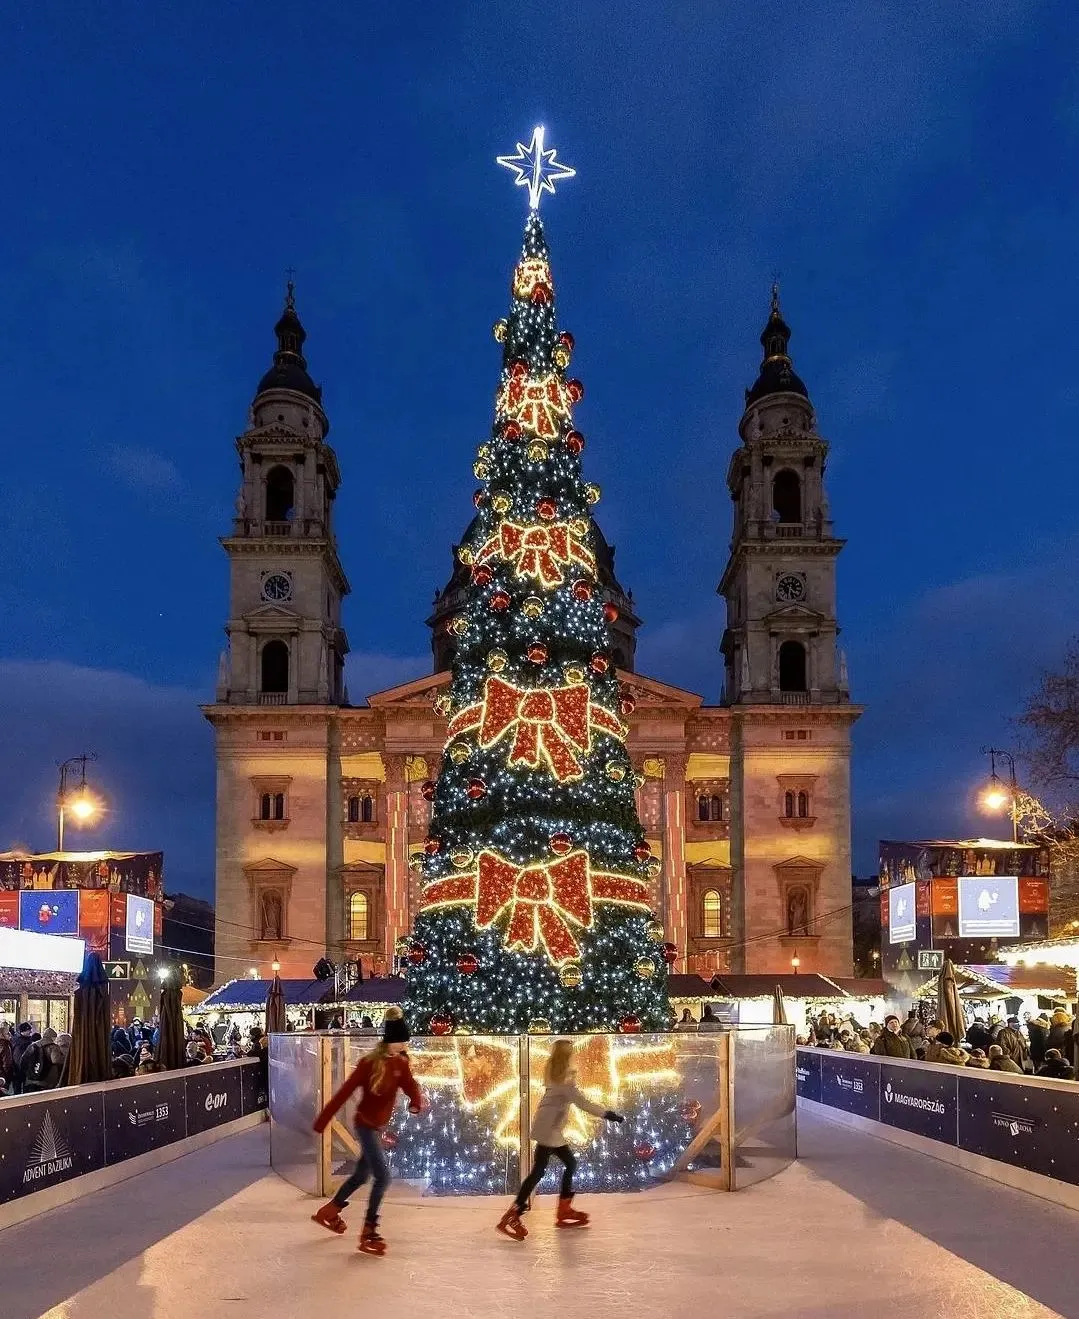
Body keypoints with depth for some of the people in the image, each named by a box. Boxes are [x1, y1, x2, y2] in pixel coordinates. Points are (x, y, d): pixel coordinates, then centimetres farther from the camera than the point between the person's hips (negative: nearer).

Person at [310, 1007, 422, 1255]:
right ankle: (368, 1235, -6)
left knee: (362, 1174, 20)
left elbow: (410, 1084, -12)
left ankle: (328, 1212, 40)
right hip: (365, 1125, -8)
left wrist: (416, 1100, -36)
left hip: (379, 1126, 8)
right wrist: (323, 1120, -17)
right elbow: (345, 1091, -18)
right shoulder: (370, 1063, -20)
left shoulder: (401, 1062, -1)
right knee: (382, 1176, -13)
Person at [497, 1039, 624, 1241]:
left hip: (553, 1130, 10)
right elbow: (582, 1102, -24)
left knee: (570, 1163, 15)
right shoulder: (564, 1081, -18)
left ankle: (564, 1211, 22)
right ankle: (511, 1217, -14)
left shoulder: (558, 1076, 14)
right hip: (547, 1130, -10)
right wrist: (608, 1114, -23)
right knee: (539, 1171, -12)